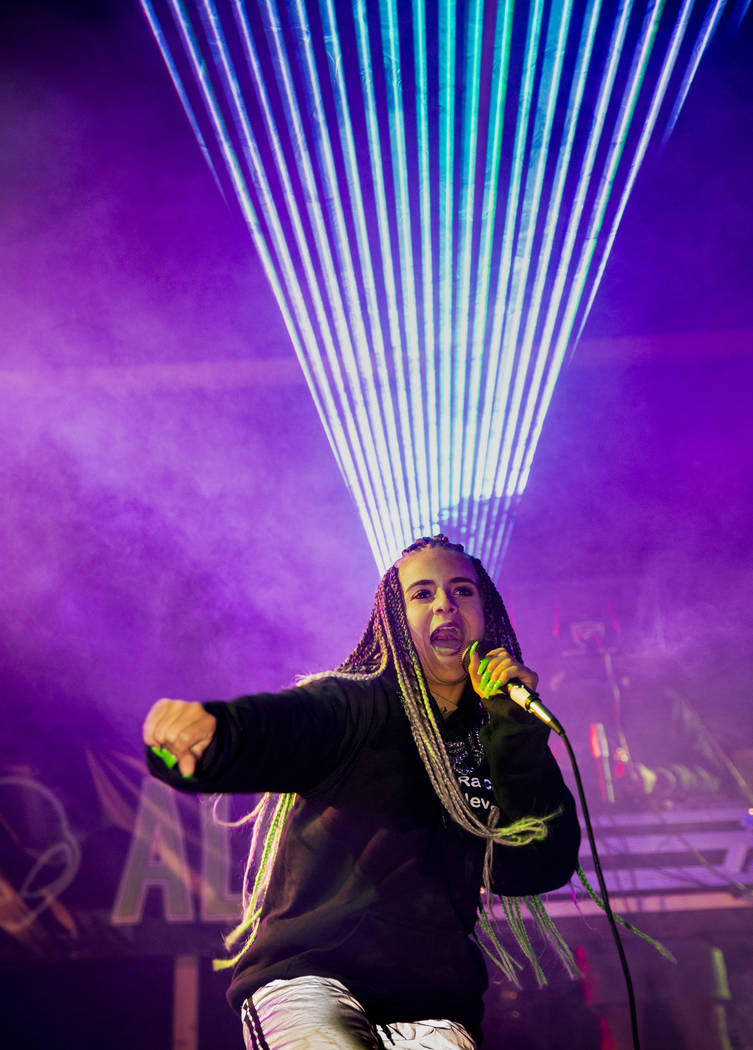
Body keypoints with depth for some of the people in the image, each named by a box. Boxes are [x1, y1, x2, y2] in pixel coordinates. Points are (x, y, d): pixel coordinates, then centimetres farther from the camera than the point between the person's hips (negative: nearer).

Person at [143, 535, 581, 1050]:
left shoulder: (496, 742, 10)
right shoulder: (353, 706, 0)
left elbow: (541, 867, -1)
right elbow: (276, 724, -21)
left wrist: (517, 728, -8)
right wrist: (207, 729, -43)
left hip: (432, 1002, 3)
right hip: (307, 974, -3)